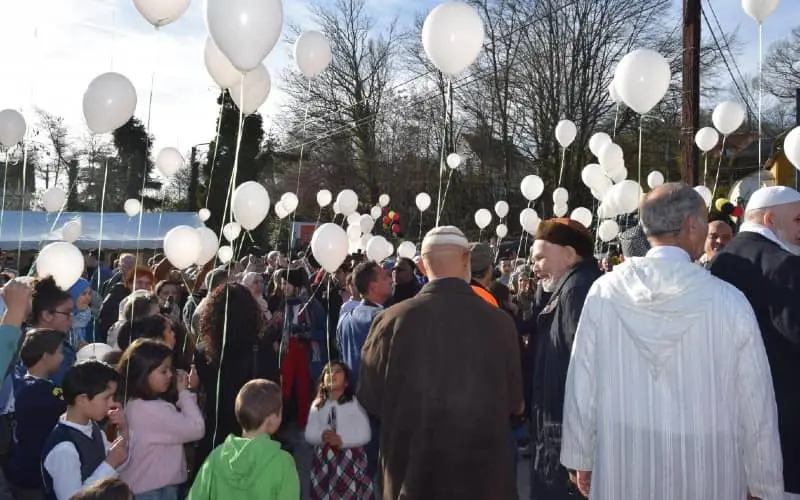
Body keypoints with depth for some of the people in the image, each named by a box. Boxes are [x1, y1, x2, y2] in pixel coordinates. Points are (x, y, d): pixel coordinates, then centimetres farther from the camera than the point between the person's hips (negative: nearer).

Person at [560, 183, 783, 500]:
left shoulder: (604, 293, -12)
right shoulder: (730, 301, -14)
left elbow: (582, 387, -5)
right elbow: (756, 404, -7)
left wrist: (581, 459, 8)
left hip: (622, 470, 1)